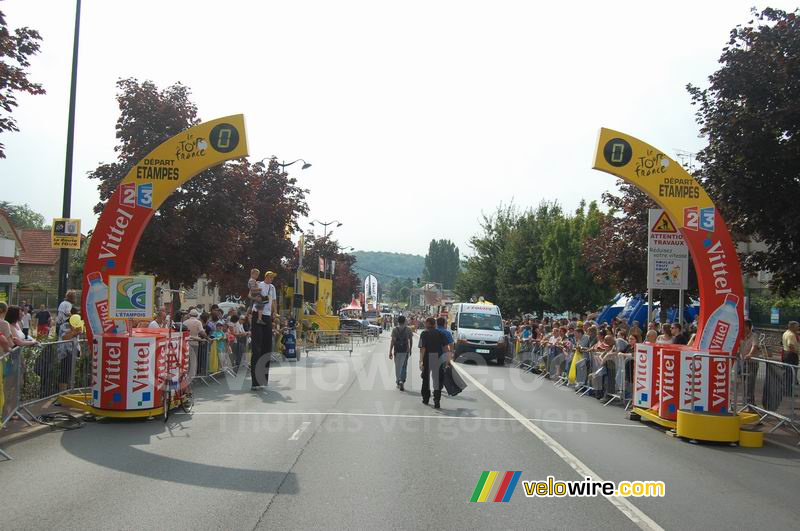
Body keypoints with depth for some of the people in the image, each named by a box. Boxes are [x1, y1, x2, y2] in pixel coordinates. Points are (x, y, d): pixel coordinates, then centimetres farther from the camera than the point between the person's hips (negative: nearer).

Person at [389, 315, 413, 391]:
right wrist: (410, 350, 19)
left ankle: (398, 382, 17)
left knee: (397, 367, 12)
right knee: (404, 367, 6)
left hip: (397, 351, 0)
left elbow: (393, 341, -7)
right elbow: (411, 341, 5)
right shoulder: (408, 330, 0)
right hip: (405, 351, 0)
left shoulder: (395, 330, -3)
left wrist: (390, 352, -4)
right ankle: (402, 381, -10)